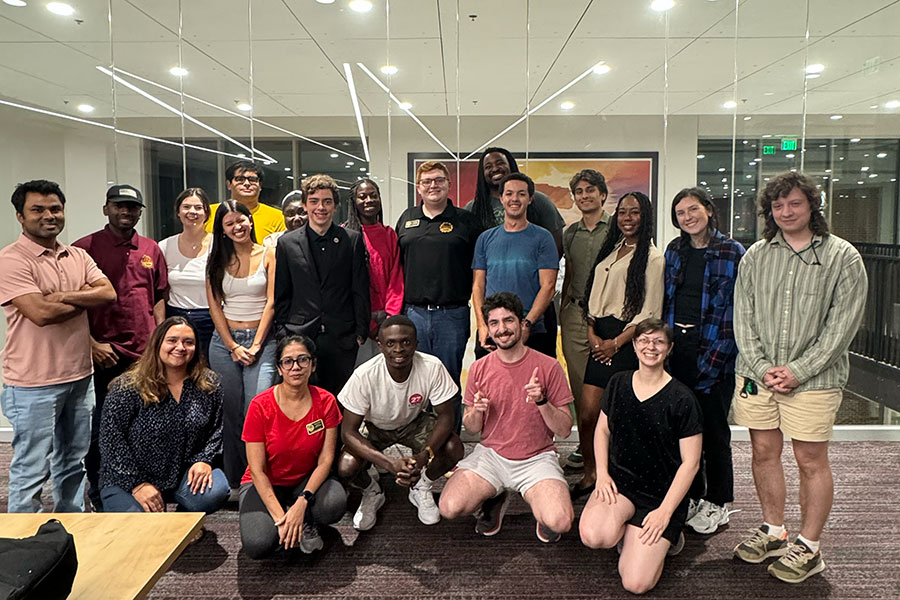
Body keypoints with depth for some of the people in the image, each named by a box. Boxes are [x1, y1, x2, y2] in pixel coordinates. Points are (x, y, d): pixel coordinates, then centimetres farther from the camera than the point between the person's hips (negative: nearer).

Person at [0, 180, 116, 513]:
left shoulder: (78, 256, 10)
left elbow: (109, 294, -3)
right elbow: (41, 312, -22)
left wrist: (63, 296, -17)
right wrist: (85, 298, -6)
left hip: (80, 376, 7)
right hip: (34, 384, -7)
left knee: (74, 465, 19)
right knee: (31, 472, 2)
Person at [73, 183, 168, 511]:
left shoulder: (151, 250, 11)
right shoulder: (85, 248, -2)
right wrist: (92, 343, -11)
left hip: (145, 354, 4)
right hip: (104, 355, -3)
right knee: (98, 429, 5)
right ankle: (98, 497, 22)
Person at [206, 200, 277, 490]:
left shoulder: (268, 255, 2)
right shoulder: (217, 259, 9)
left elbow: (271, 303, -2)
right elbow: (214, 305, 5)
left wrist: (256, 345, -9)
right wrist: (233, 346, -4)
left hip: (261, 340, -2)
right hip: (224, 342, 2)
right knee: (230, 413, 5)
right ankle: (233, 481, 17)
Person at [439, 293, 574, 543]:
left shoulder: (548, 367, -7)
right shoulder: (479, 368, 0)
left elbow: (565, 430, -4)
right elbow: (472, 429, 8)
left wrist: (541, 402, -22)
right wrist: (476, 411, -15)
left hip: (536, 458, -2)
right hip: (490, 454, 2)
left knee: (560, 522, -27)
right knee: (449, 508, -20)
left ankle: (539, 503, 10)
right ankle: (496, 499, 11)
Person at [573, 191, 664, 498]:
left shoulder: (653, 257, -2)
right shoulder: (609, 250, 18)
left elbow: (649, 312, -7)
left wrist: (617, 343, -10)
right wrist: (592, 333, 2)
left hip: (627, 342, -5)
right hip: (600, 340, 5)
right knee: (587, 412, 0)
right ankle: (589, 473, 16)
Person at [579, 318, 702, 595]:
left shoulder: (681, 398, -11)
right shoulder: (618, 383, 2)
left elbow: (690, 462, -8)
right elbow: (602, 429, 14)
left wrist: (665, 512, -12)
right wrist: (602, 473, -1)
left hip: (661, 493, -3)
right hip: (619, 480, 3)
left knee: (636, 583, -14)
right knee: (593, 535, -29)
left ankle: (666, 535, 16)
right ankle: (625, 529, 7)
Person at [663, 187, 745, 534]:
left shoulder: (733, 253, -7)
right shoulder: (674, 251, 10)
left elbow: (740, 309, -10)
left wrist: (714, 354, -16)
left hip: (714, 349, -5)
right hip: (677, 348, 5)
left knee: (713, 427, 4)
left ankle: (717, 504, 21)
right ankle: (691, 496, 27)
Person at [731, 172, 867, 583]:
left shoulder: (843, 258, -1)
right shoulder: (755, 256, 7)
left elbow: (841, 325, -6)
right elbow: (743, 317, 6)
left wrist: (798, 370, -12)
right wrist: (761, 368, -6)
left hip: (813, 378, -3)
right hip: (756, 373, 3)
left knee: (811, 460, 2)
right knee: (764, 452, 10)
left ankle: (808, 548, 18)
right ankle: (773, 533, 28)